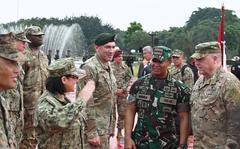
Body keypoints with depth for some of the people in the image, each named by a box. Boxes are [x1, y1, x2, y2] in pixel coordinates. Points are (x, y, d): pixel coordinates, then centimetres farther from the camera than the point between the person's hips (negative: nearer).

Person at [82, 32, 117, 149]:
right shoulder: (90, 67, -17)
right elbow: (86, 103, -21)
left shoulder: (108, 67, 10)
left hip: (105, 128, 9)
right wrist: (91, 133, -22)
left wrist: (110, 128, 17)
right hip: (95, 127, -8)